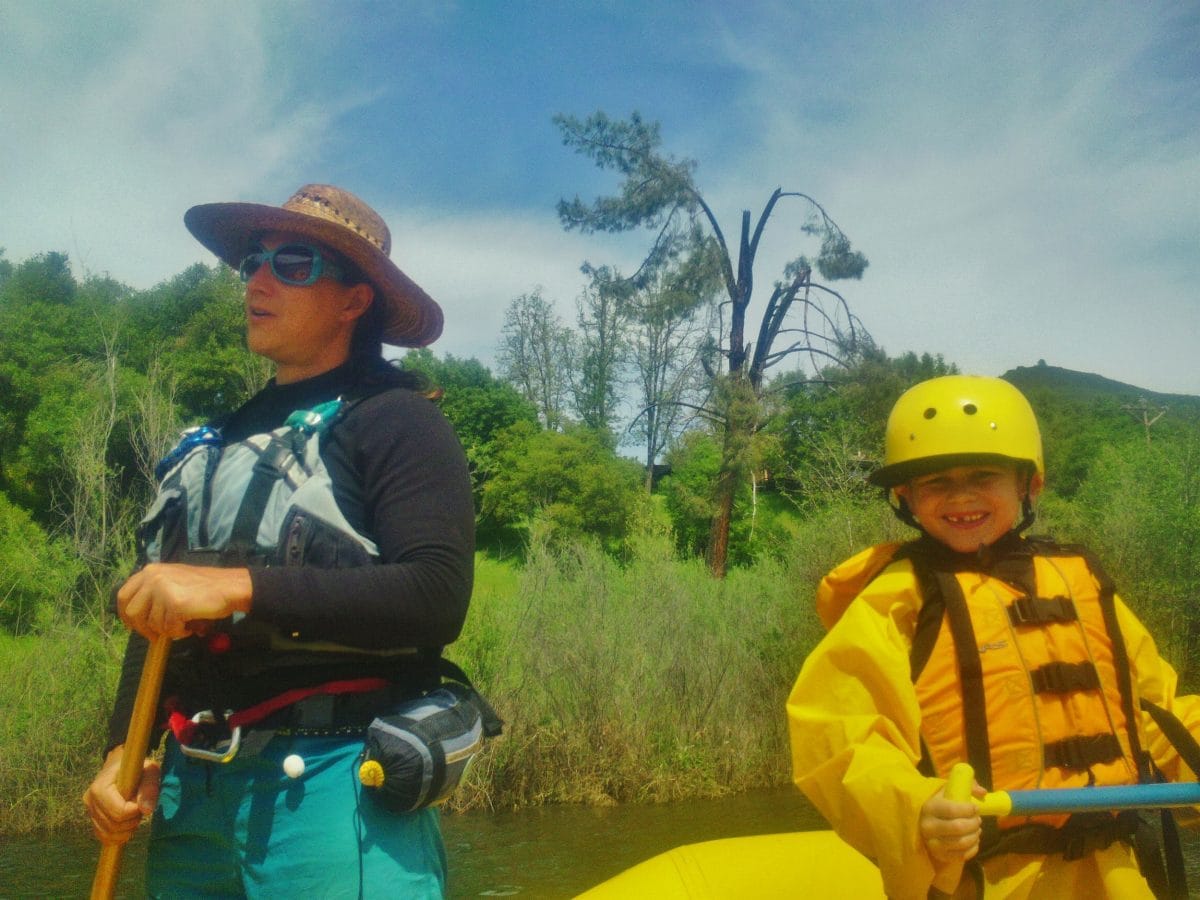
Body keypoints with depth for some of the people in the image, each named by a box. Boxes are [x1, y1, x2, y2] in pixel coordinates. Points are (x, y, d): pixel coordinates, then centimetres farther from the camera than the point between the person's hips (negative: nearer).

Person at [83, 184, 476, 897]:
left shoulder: (393, 420, -7)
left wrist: (238, 588, -25)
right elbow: (163, 612, 21)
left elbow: (439, 599, -20)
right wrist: (122, 751, 7)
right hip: (190, 792, 7)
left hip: (330, 787, -7)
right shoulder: (221, 443, 16)